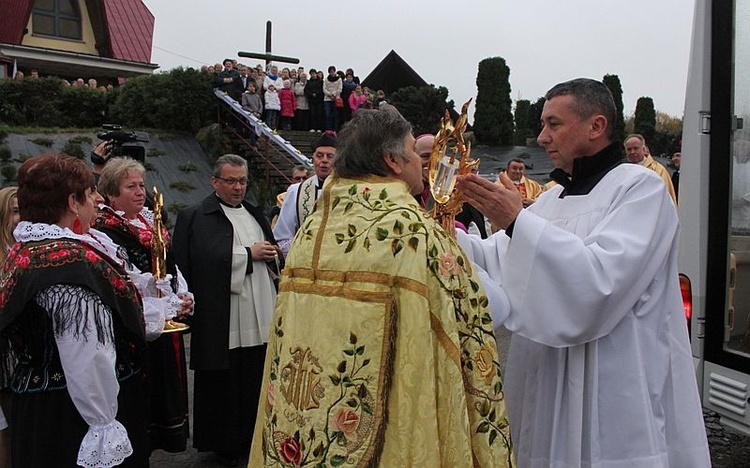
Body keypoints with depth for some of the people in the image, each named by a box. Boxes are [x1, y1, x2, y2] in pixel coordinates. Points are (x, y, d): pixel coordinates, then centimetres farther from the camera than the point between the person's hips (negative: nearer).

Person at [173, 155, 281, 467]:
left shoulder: (255, 215, 19)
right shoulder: (194, 218, -3)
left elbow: (274, 257, 26)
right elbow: (205, 260, -17)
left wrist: (272, 256, 2)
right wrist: (249, 254, -12)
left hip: (261, 320, 6)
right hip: (222, 320, -6)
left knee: (257, 383, 11)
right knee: (224, 386, 4)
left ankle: (254, 438, 25)